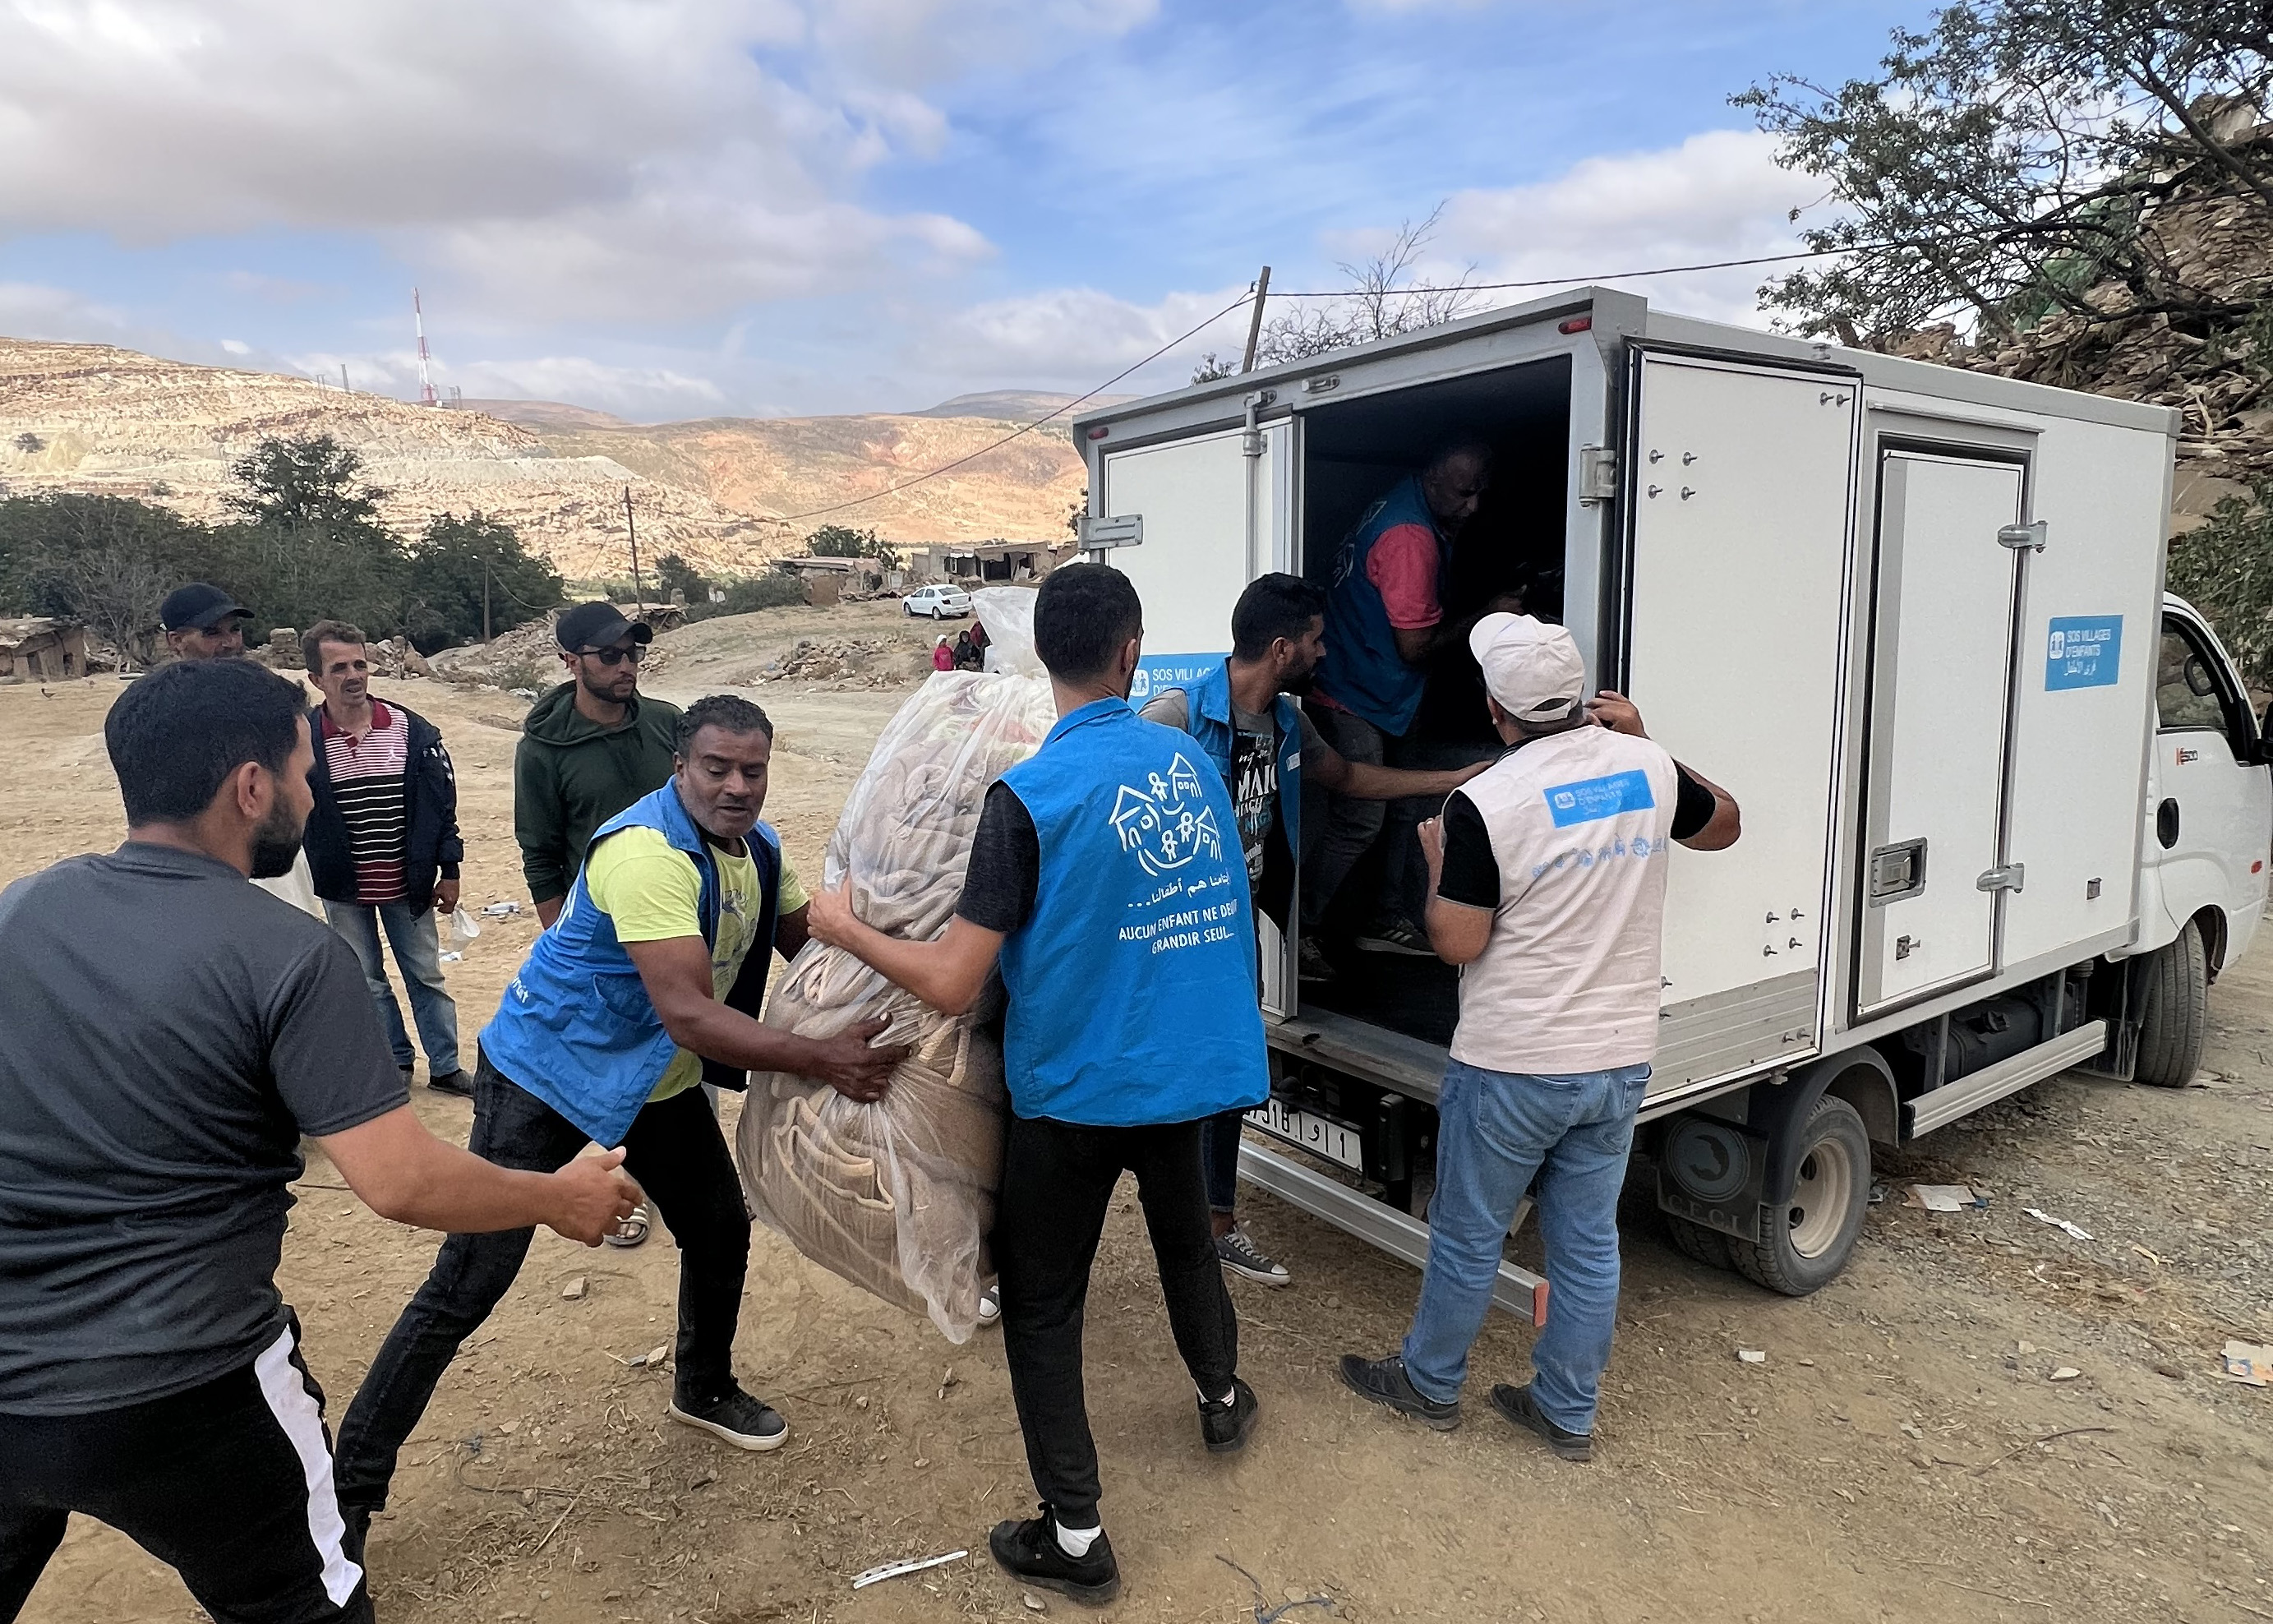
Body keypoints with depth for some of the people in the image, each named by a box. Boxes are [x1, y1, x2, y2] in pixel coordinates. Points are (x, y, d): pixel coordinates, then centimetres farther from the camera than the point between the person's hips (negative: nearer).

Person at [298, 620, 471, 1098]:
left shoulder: (412, 730, -7)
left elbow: (442, 803, -1)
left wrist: (449, 870, 0)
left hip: (408, 884, 0)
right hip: (342, 889, 0)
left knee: (427, 977, 11)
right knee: (366, 981, 13)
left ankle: (445, 1067, 22)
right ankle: (395, 1061, 29)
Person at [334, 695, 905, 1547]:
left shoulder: (757, 849, -4)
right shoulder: (648, 852, -32)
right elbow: (689, 1016, -37)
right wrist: (825, 1059, -37)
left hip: (656, 1084, 8)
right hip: (545, 1073, -8)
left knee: (721, 1231, 15)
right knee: (466, 1286, -4)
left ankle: (704, 1391, 42)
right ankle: (351, 1484, 14)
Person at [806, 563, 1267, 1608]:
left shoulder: (1030, 796, -20)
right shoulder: (1189, 760, -2)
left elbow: (951, 986, -21)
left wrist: (843, 930, -6)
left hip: (1073, 1087, -5)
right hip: (1187, 1068, 6)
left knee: (1041, 1306, 12)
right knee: (1184, 1234, 30)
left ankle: (1075, 1540, 21)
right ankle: (1224, 1400, 54)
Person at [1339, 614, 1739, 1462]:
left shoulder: (1483, 804, -20)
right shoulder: (1648, 766, -3)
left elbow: (1458, 943, -16)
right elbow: (1722, 825, 17)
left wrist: (1436, 862, 1)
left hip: (1511, 1069, -5)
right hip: (1619, 1061, 5)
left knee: (1466, 1237, 14)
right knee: (1589, 1242, 17)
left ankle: (1429, 1382, 34)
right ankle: (1568, 1412, 32)